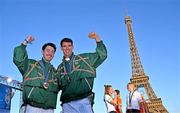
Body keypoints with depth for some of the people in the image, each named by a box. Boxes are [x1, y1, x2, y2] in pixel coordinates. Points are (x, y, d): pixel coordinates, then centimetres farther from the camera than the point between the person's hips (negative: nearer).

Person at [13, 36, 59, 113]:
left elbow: (56, 88, 9)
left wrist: (48, 85, -11)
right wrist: (25, 43, -2)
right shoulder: (31, 64, 12)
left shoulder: (54, 71, 19)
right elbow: (18, 60, -5)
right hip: (32, 107, -3)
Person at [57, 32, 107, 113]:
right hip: (67, 103, 3)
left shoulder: (84, 58, 14)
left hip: (84, 100, -2)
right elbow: (59, 85, 20)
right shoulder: (60, 68, 22)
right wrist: (66, 77, 3)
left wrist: (97, 39, 0)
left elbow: (102, 55, 8)